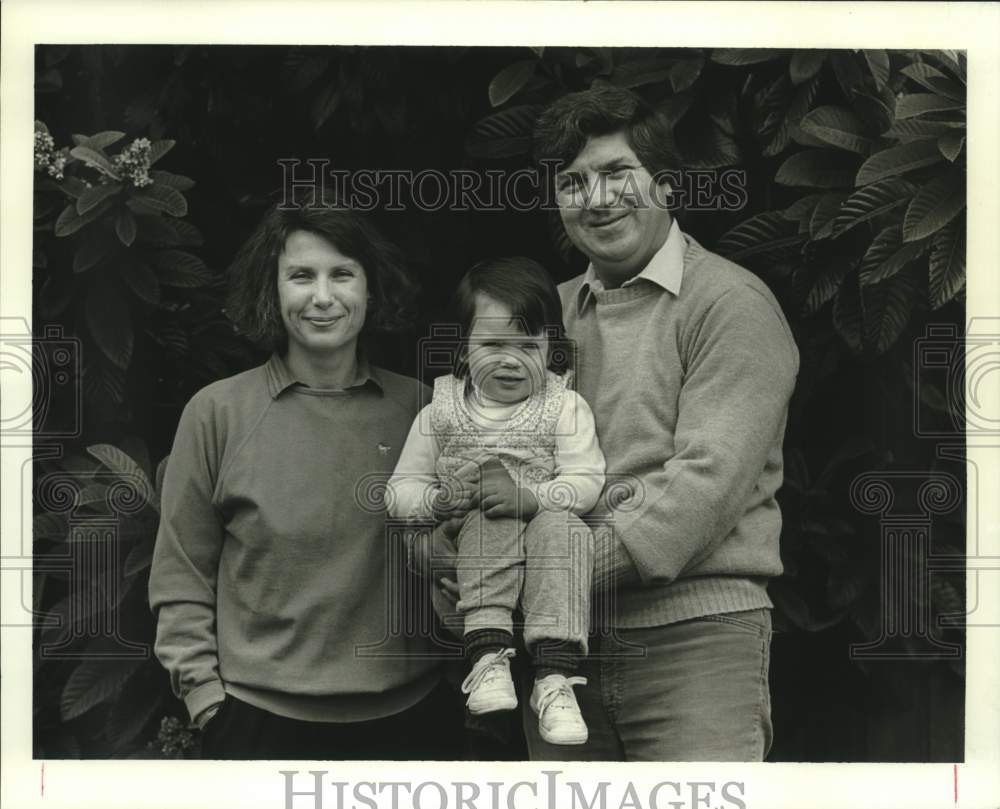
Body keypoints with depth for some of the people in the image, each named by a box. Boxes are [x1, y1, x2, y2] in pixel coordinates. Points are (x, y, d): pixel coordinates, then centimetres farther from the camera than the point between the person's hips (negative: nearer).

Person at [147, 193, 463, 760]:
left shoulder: (419, 409, 2)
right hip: (263, 721, -2)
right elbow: (181, 579, 1)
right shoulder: (218, 412, -3)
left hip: (411, 713, 2)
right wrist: (207, 699, -5)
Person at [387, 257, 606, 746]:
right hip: (469, 541, 1)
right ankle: (488, 658, -42)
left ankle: (555, 678, -41)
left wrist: (531, 497, -24)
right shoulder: (440, 412, 8)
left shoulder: (564, 408, 4)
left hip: (547, 527, -1)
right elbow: (400, 494, 7)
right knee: (491, 524, -32)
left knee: (560, 528, -34)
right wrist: (441, 497, -15)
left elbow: (586, 482, -7)